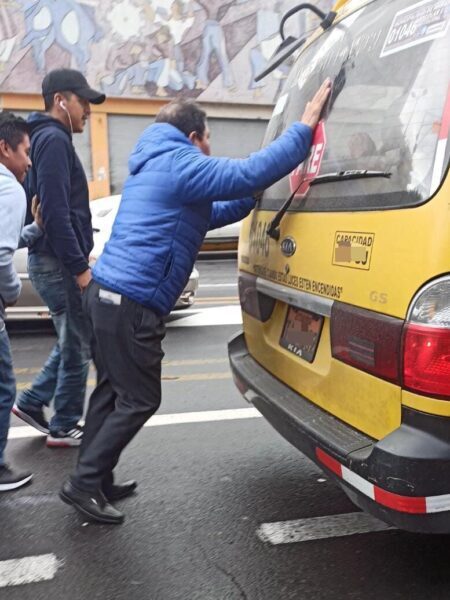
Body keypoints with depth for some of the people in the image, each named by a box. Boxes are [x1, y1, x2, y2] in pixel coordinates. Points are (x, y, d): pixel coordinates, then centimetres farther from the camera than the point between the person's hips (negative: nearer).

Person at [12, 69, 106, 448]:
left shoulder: (50, 139, 17)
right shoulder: (54, 140, -14)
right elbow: (55, 212, -22)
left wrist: (79, 260, 19)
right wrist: (79, 267, -21)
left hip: (53, 260, 10)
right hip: (59, 263, -10)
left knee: (73, 341, 20)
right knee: (78, 345, 2)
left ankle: (32, 403, 27)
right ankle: (64, 428, 14)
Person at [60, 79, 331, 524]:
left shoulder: (153, 167, 22)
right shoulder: (181, 165, -10)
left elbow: (204, 215, 31)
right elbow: (249, 173, -21)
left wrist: (253, 200, 24)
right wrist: (304, 127, -13)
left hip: (104, 292, 10)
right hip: (132, 304, -10)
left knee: (112, 391, 17)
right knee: (139, 400, 1)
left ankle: (95, 481, 27)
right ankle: (84, 483, 7)